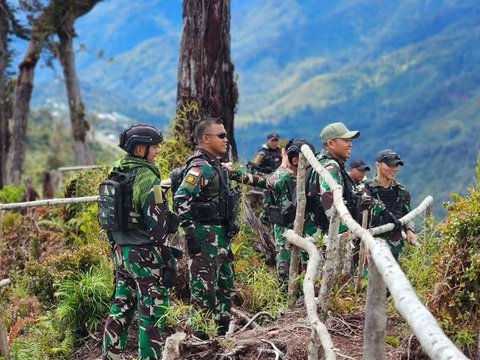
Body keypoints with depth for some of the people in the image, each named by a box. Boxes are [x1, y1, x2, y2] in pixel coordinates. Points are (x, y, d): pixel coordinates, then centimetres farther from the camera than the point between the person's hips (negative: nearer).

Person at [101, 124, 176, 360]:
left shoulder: (116, 175, 9)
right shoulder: (147, 179, -17)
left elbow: (106, 215, 16)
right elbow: (157, 226, -19)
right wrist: (168, 260, -14)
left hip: (121, 251, 8)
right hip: (145, 254, -8)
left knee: (121, 309, 16)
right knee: (153, 315, -1)